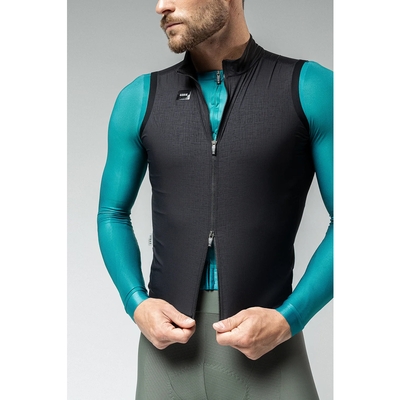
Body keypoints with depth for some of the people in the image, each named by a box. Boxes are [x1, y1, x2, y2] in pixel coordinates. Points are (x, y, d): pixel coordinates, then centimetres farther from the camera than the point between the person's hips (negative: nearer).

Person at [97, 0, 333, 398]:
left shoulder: (311, 89, -3)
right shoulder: (139, 99, 5)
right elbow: (113, 214, 11)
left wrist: (288, 319, -12)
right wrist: (136, 303, -4)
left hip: (268, 338, -2)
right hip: (168, 335, 2)